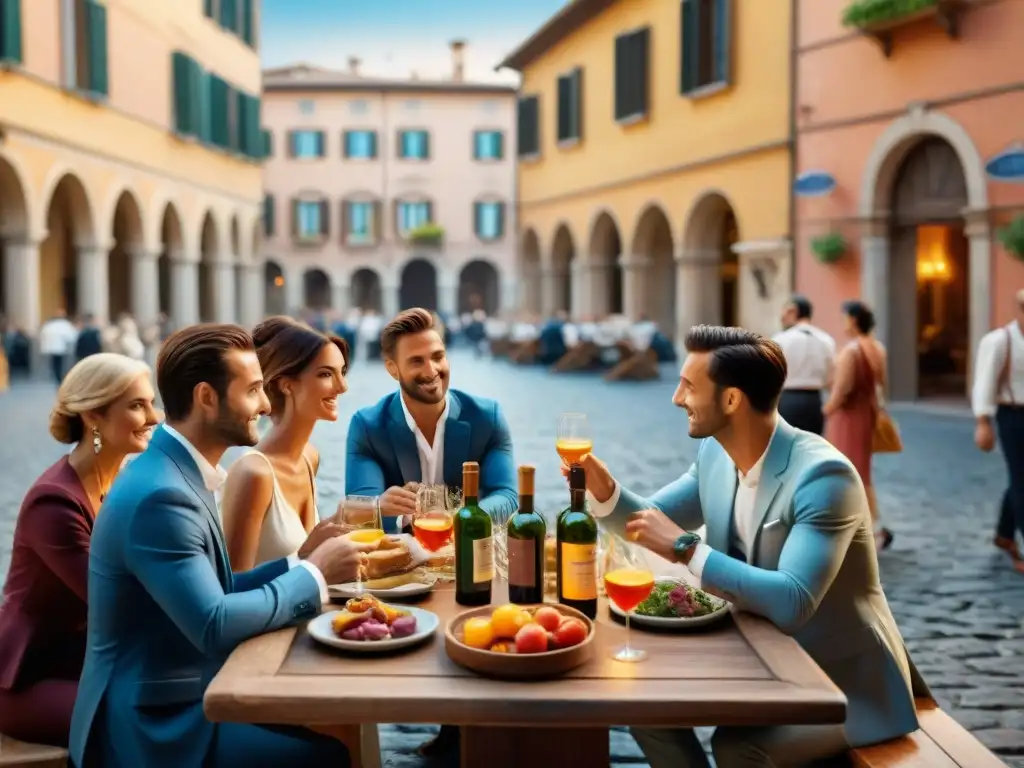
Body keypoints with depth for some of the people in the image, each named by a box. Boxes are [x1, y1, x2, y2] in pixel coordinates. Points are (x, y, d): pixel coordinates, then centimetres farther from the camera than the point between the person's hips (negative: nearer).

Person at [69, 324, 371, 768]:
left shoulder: (178, 473, 6)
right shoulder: (160, 495, -24)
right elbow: (215, 626, -28)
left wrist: (299, 562, -3)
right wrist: (314, 574, -18)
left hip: (179, 700, 9)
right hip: (155, 725, -9)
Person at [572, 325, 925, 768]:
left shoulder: (823, 475, -27)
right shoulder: (715, 453, -3)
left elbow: (792, 603, -37)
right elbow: (651, 519, 10)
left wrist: (687, 549, -32)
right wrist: (602, 487, -11)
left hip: (845, 681, -7)